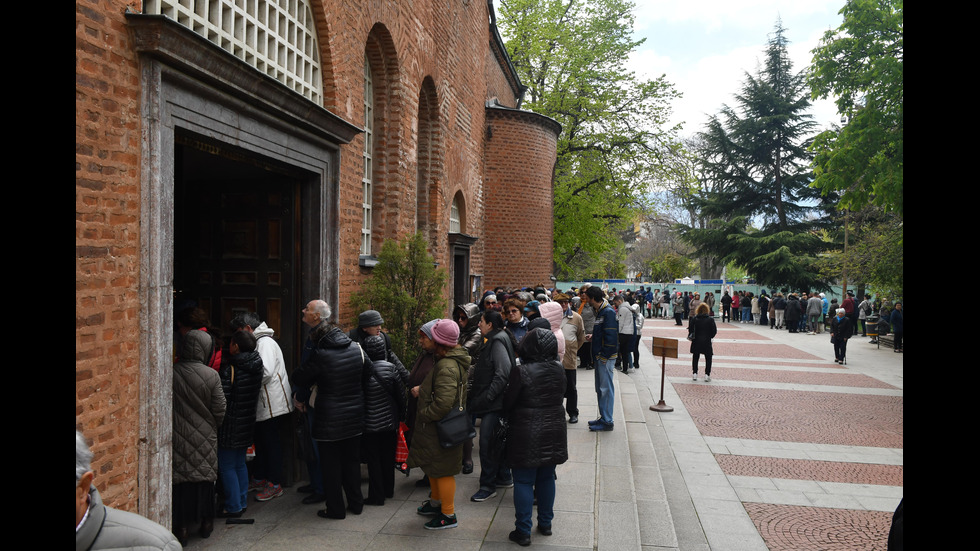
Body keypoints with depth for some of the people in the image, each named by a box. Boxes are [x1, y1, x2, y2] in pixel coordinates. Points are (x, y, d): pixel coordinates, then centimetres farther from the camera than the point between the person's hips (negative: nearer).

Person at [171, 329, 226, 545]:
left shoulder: (172, 373, -11)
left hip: (178, 437, 0)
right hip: (204, 438, 0)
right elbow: (219, 411, -7)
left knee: (180, 478, 8)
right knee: (205, 476, 14)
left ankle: (182, 526, 13)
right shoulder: (211, 375, -12)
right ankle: (206, 522, 24)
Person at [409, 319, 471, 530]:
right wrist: (423, 390, 9)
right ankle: (436, 502, 43)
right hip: (437, 426, 10)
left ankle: (448, 515, 18)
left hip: (441, 429, -10)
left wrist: (423, 414, -19)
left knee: (442, 470, 4)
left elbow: (443, 404, -33)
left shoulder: (447, 367, -28)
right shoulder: (455, 361, 5)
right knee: (432, 466, 25)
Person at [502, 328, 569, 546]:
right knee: (546, 477, 18)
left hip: (527, 433, -5)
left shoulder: (522, 371, -17)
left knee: (524, 481, 4)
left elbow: (508, 402, -9)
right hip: (554, 430, 5)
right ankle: (545, 523, 29)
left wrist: (509, 417, 10)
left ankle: (523, 532, 8)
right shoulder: (558, 370, -2)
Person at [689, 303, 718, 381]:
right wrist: (710, 336, 13)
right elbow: (714, 330, -4)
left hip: (696, 341, 1)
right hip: (707, 342, -1)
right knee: (708, 358, 10)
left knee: (695, 357, 15)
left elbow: (690, 329, -5)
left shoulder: (694, 319, -5)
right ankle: (707, 374, 4)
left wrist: (691, 336, 12)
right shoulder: (710, 319, -7)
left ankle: (695, 373, 13)